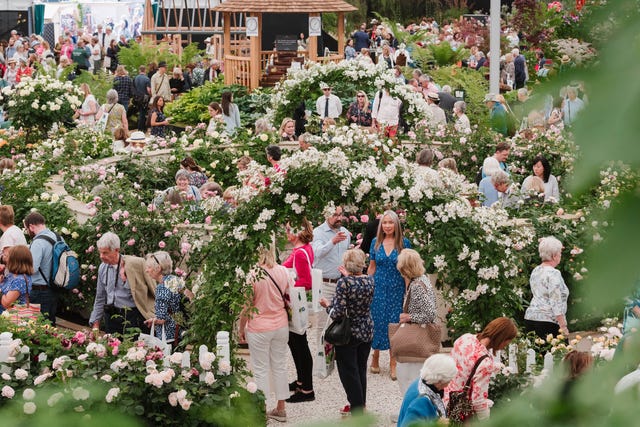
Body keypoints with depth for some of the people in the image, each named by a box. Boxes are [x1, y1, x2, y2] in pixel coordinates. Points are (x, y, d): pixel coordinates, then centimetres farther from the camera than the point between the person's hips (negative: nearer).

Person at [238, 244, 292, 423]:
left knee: (261, 370, 6)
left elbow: (246, 307, -14)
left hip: (259, 329, -5)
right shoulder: (283, 271, -5)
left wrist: (241, 329, -2)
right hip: (281, 326, 5)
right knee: (279, 366, 16)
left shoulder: (252, 275, -20)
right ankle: (281, 408, 25)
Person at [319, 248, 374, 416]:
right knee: (361, 369, 20)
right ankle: (360, 405, 30)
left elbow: (337, 313, -25)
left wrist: (327, 305, -6)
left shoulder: (344, 283, -22)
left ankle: (357, 410, 7)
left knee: (349, 373, 5)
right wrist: (348, 276, 27)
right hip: (366, 333, 6)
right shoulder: (370, 280, -4)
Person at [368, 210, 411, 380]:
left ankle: (393, 364, 7)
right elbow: (372, 267, 9)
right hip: (379, 287, 2)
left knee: (395, 323, 0)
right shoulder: (376, 242, 4)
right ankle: (375, 359, 21)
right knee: (377, 322, 4)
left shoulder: (403, 242, -2)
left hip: (397, 289, -2)